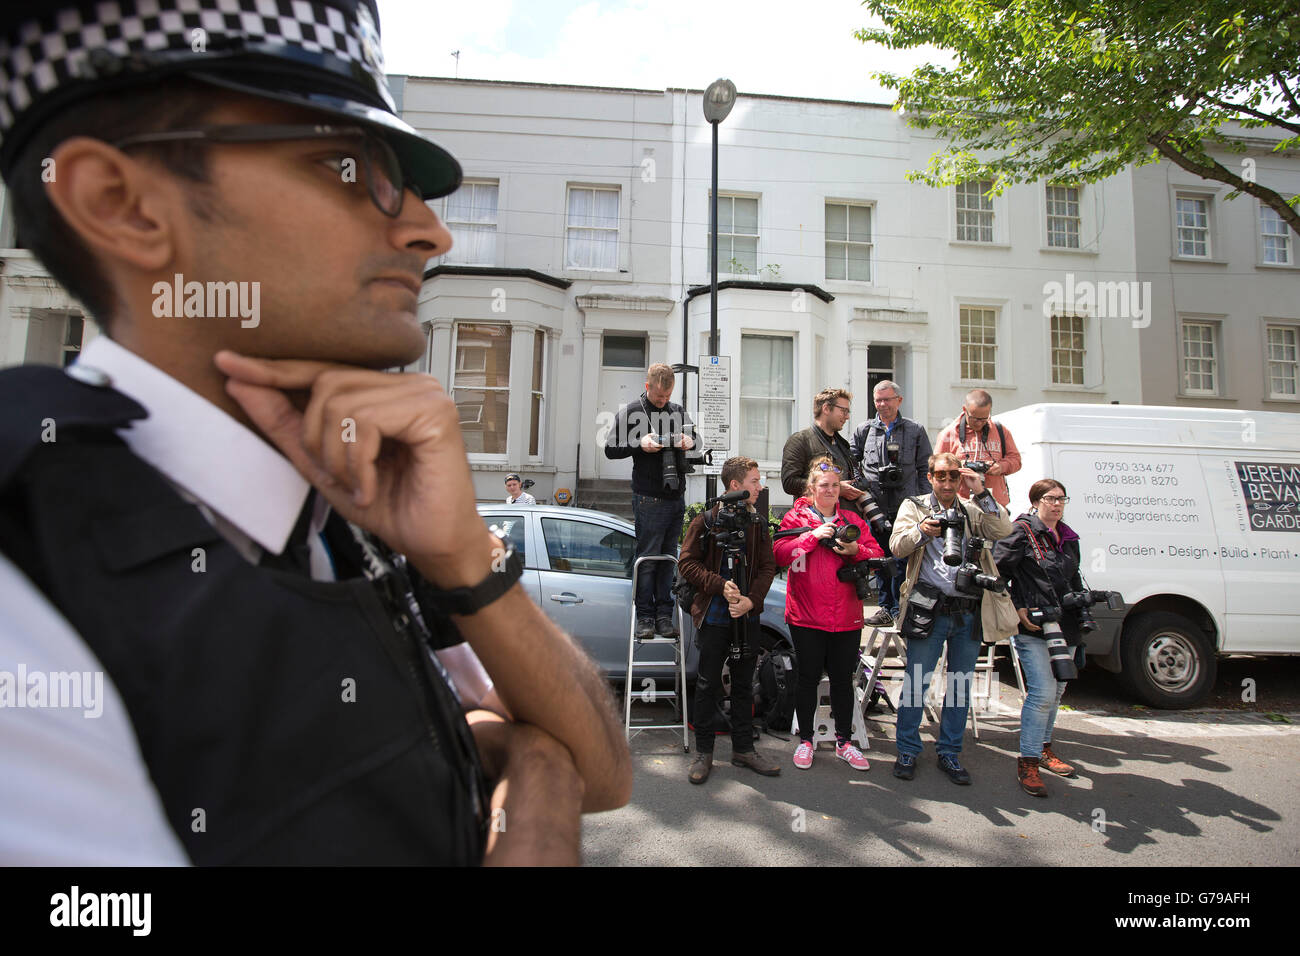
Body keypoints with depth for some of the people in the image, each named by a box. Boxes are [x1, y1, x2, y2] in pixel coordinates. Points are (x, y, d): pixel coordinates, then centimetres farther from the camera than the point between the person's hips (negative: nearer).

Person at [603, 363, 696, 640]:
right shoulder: (630, 413, -1)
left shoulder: (678, 411, 12)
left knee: (668, 558, 10)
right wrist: (639, 444, -19)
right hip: (649, 499, -5)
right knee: (648, 558, -1)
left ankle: (664, 616, 17)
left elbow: (692, 435, 23)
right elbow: (611, 449, -3)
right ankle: (645, 617, 9)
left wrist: (689, 441, -1)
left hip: (677, 497, 5)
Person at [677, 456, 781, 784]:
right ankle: (703, 752, 20)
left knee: (744, 684, 14)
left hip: (747, 616, 4)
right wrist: (721, 586, -19)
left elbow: (768, 566, 4)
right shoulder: (706, 521, -5)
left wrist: (751, 599, -12)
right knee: (707, 685, 6)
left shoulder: (757, 523, 5)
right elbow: (687, 563, -8)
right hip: (713, 617, -3)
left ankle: (743, 748, 28)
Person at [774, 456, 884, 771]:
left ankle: (844, 741, 27)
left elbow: (878, 556, 7)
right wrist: (814, 535, -19)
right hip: (806, 616, -3)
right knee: (808, 677, 6)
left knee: (843, 679, 11)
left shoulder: (852, 520, 10)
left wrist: (856, 550, -13)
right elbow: (780, 554, -11)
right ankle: (805, 740, 23)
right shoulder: (796, 517, 1)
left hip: (847, 616, 3)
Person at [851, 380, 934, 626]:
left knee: (903, 560, -1)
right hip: (876, 506, 2)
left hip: (906, 506, -2)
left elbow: (925, 469, 8)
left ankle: (900, 610, 10)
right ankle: (886, 608, 19)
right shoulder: (863, 430, 10)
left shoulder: (915, 431, 8)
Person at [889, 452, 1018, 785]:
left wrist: (981, 493, -13)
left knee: (961, 685, 10)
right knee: (916, 682, 0)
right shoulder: (914, 507, 7)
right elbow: (897, 546, -8)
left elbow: (1002, 530, -5)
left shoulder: (973, 510, 14)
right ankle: (907, 751, 15)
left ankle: (949, 753, 24)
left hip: (969, 611, 3)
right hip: (929, 609, -3)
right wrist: (921, 531, -28)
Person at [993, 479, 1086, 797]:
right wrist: (1017, 609, -14)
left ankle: (1043, 748, 34)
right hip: (1032, 628, -8)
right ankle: (1028, 762, -1)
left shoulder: (1069, 538, 16)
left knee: (1056, 691, 16)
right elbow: (996, 571, -12)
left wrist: (1083, 609, 15)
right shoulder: (1023, 532, -7)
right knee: (1043, 692, -12)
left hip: (1065, 628, 8)